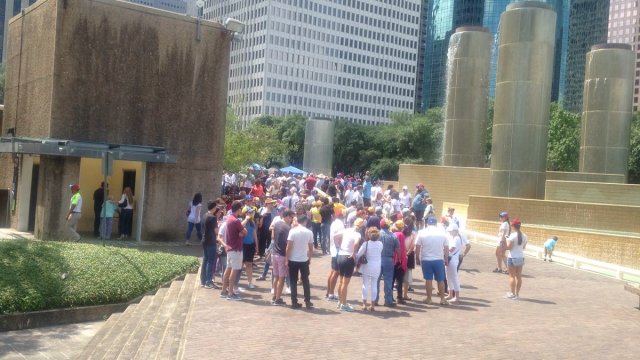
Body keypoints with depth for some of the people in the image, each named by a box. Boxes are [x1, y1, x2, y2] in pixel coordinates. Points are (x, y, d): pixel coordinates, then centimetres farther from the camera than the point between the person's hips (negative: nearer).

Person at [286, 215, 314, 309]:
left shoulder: (293, 231, -9)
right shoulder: (309, 232, -1)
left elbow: (289, 247, -12)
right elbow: (311, 249, 5)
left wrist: (287, 259, -3)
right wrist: (309, 258, 18)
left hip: (293, 260, -2)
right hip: (304, 260, 2)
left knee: (293, 282, 7)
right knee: (305, 281, 13)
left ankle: (294, 302, 7)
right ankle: (307, 302, 14)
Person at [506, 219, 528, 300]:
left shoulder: (513, 235, -16)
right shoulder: (524, 236, 3)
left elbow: (508, 247, -16)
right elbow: (524, 247, 11)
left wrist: (507, 241, 1)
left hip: (512, 258, -6)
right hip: (521, 257, 6)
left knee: (512, 276, 1)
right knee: (519, 276, 11)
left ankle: (512, 294, 1)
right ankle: (517, 294, 16)